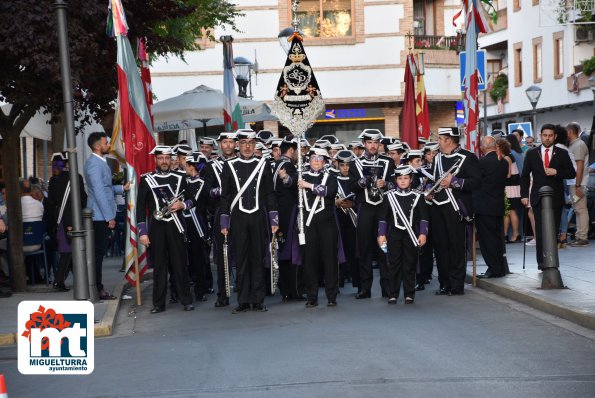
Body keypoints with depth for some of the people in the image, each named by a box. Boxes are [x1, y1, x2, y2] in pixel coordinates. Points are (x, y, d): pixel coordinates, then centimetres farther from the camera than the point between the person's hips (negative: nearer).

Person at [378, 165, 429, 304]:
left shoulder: (417, 197, 4)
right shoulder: (389, 196, 5)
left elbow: (423, 217, 4)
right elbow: (383, 217, 6)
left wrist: (423, 234, -3)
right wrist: (381, 234, 1)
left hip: (411, 235, 0)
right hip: (394, 235, 0)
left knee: (410, 265, 3)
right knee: (394, 265, 1)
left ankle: (409, 295, 10)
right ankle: (393, 295, 6)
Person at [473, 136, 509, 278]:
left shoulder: (482, 162, -16)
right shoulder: (504, 162, 5)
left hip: (484, 207, -7)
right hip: (499, 206, 7)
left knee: (487, 239, -1)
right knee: (498, 237, 14)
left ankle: (494, 269, 0)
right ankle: (501, 267, 20)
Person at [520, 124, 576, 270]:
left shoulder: (562, 154, 7)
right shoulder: (531, 154, 7)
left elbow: (572, 173, 4)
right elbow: (525, 176, 9)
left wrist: (556, 172, -12)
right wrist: (524, 195, 0)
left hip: (556, 198, 1)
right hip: (538, 198, -1)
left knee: (553, 230, 2)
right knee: (540, 231, -8)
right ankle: (541, 261, -5)